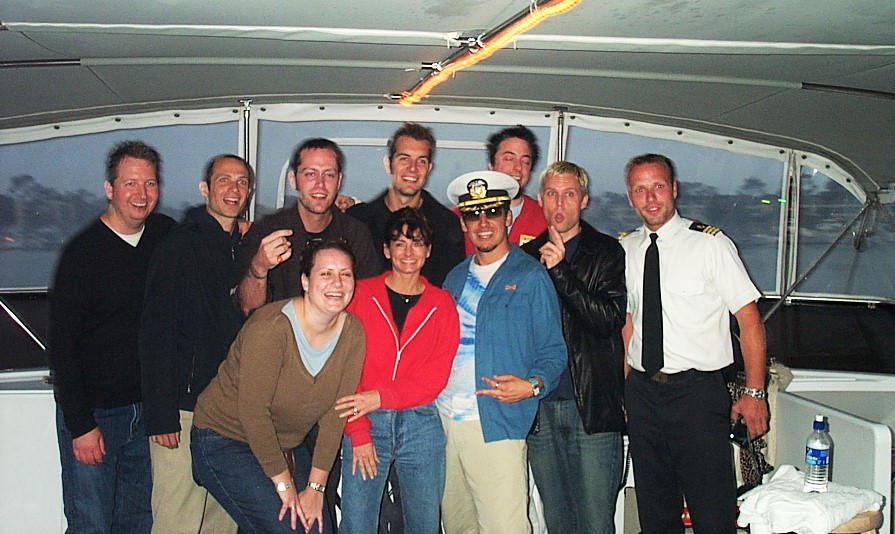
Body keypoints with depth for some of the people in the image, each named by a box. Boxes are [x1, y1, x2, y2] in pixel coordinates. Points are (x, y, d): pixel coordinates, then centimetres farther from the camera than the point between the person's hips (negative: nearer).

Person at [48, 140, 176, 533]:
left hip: (147, 409, 5)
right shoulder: (83, 252, -11)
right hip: (93, 412, -5)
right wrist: (81, 424, -14)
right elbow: (62, 345, -11)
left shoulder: (166, 235, 3)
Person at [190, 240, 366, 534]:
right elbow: (253, 411, -23)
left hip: (282, 446, 6)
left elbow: (335, 414, -6)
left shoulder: (353, 333, -8)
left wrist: (315, 487, -7)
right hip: (224, 440, -6)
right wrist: (284, 483, -17)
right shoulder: (271, 327, -25)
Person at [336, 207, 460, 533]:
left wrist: (380, 397, -13)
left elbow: (436, 377, 0)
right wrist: (358, 431, -10)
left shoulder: (442, 304, 7)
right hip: (365, 422, -1)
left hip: (421, 424, 2)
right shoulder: (361, 294, 3)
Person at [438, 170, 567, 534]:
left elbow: (552, 350, -3)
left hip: (496, 425, -5)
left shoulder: (531, 277, -1)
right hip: (444, 421, 6)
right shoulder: (456, 278, 16)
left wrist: (533, 385, -21)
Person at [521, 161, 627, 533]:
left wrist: (560, 270, -16)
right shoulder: (527, 255, 12)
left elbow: (610, 319, -10)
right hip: (540, 407, 4)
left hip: (593, 405, -3)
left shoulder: (607, 252, 2)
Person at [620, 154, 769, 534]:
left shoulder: (710, 243, -6)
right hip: (642, 392, 4)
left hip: (697, 391, -4)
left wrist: (754, 393, -9)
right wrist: (625, 387, 7)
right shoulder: (623, 250, 7)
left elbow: (749, 319, -5)